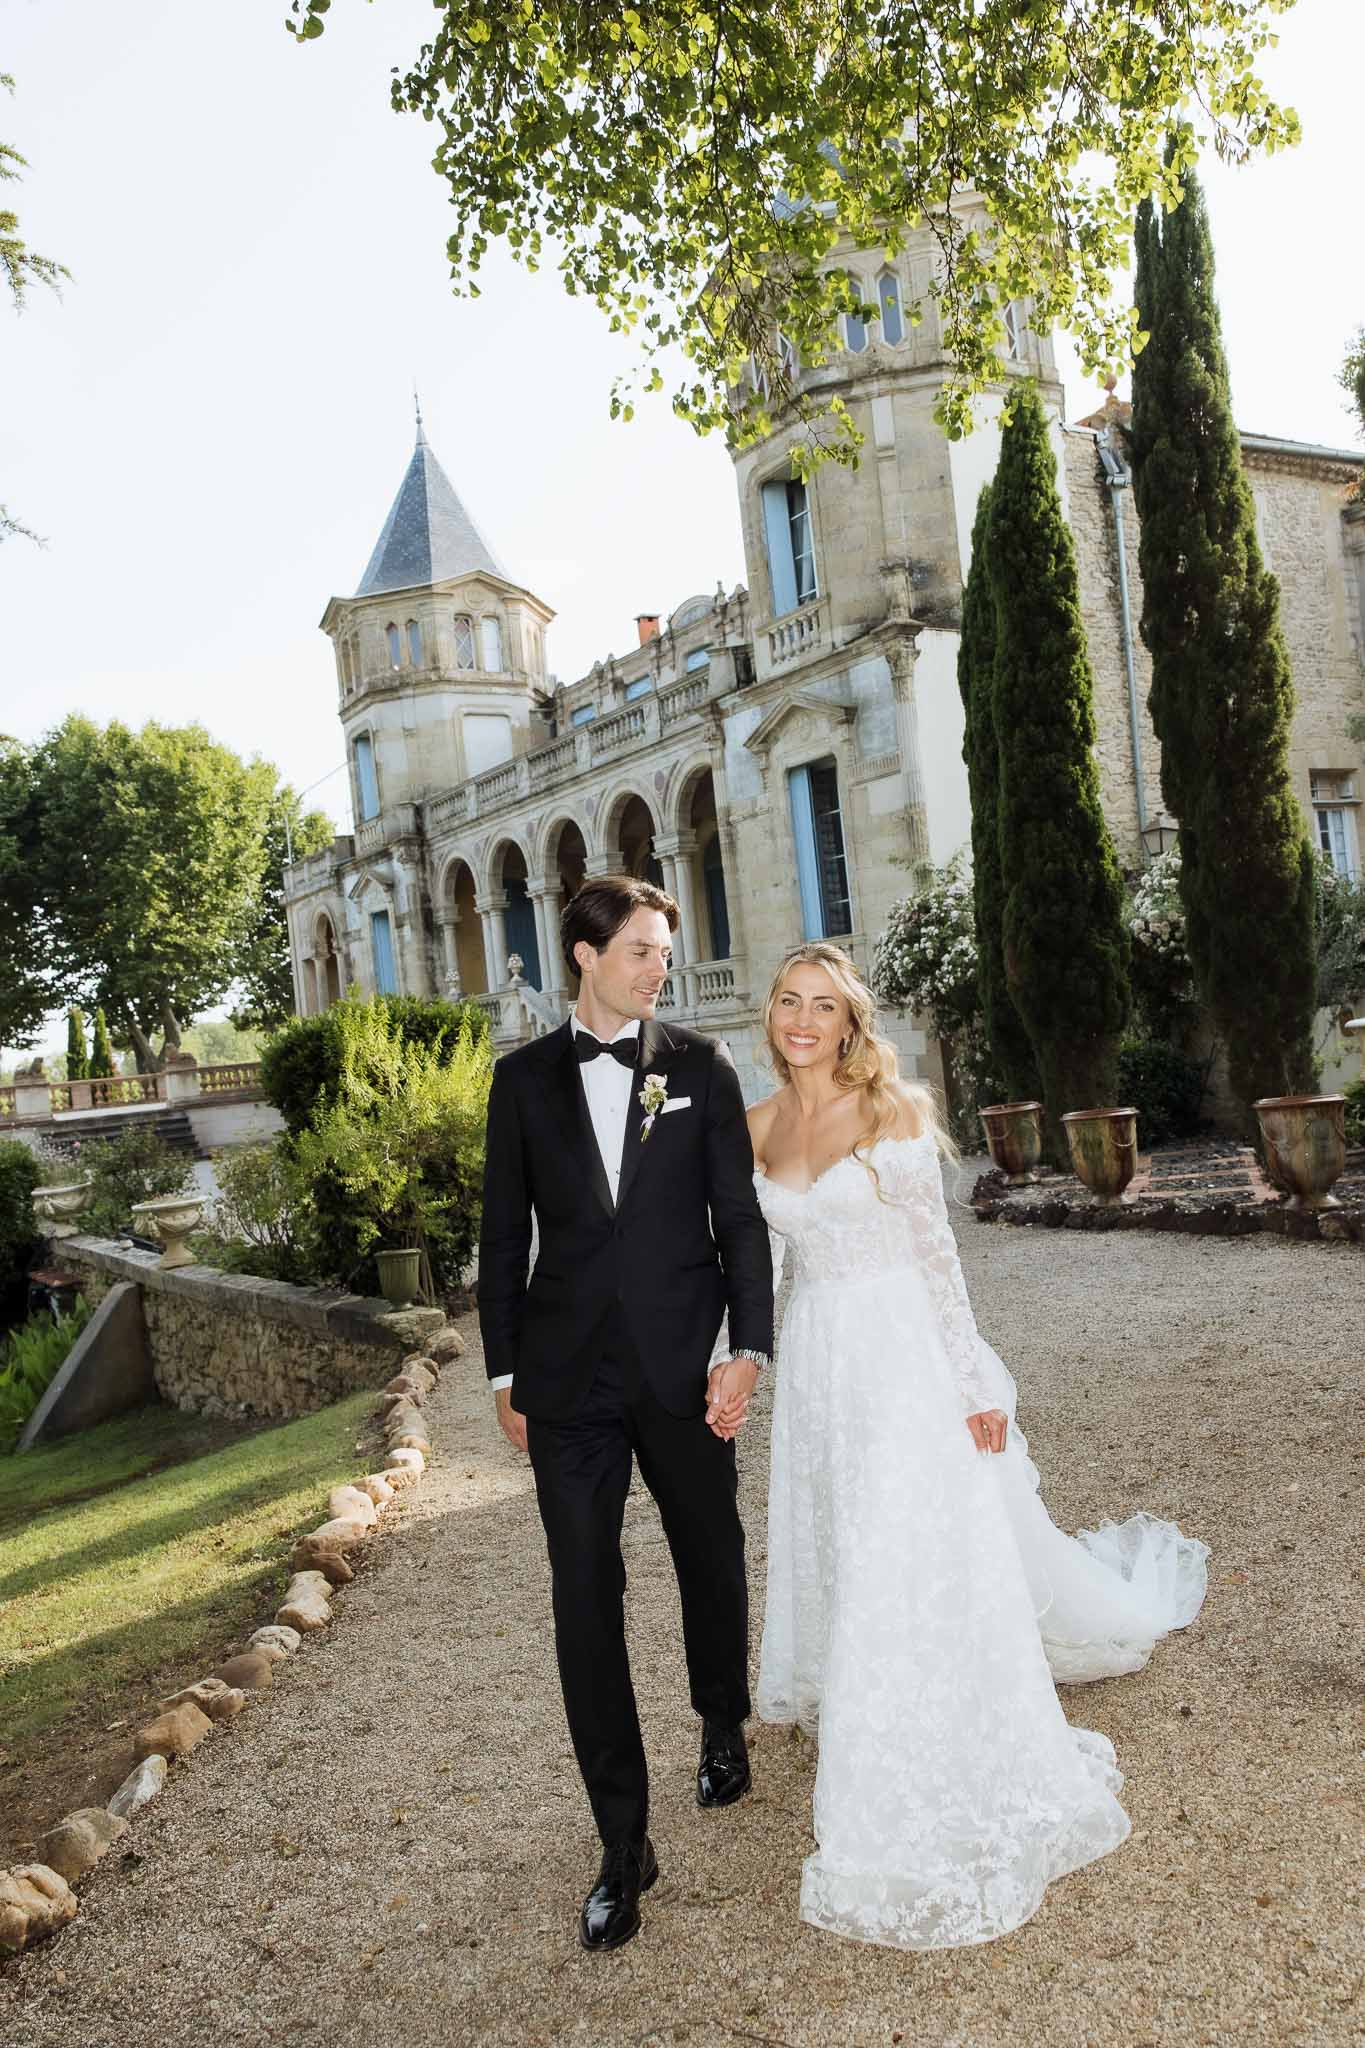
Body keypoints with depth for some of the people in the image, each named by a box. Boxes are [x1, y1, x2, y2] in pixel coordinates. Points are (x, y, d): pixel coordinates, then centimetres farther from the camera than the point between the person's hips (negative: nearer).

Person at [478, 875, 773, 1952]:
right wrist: (506, 1371, 6)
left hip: (682, 1368, 0)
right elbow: (505, 1234, 7)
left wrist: (748, 1348, -9)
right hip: (568, 1377, 0)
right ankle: (623, 1844, 16)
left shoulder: (700, 1066, 0)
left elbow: (740, 1216, -1)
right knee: (585, 1600, 2)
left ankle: (724, 1729, 47)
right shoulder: (525, 1077, 3)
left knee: (713, 1562, 18)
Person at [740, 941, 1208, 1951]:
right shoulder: (756, 1127, 3)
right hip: (816, 1364, 5)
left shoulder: (894, 1110, -10)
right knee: (840, 1559, 18)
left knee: (918, 1571, 0)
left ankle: (942, 1805, 18)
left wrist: (975, 1382, -8)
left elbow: (937, 1251, -8)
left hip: (900, 1357, -5)